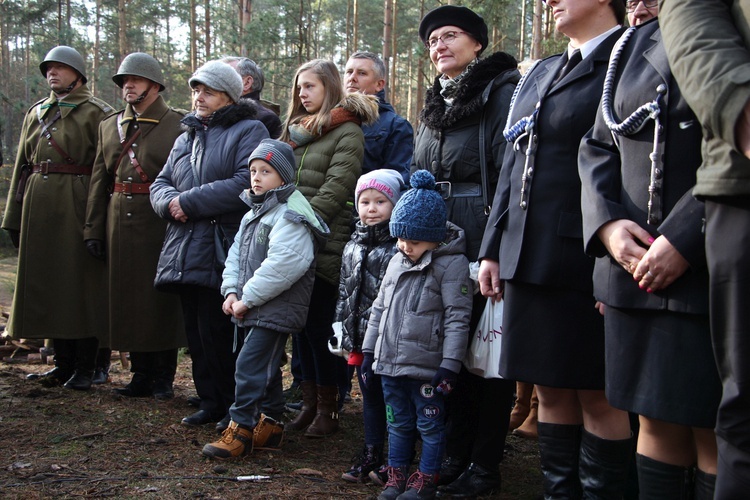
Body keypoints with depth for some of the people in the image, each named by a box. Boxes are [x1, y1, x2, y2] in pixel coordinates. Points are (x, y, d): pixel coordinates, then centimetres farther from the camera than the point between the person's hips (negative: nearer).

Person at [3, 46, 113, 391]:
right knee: (47, 282, 8)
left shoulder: (97, 113, -1)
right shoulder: (36, 113, 16)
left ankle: (85, 368, 8)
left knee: (80, 283, -2)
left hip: (78, 206, -6)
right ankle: (63, 364, 18)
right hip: (39, 206, 6)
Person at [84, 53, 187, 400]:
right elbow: (99, 181, 13)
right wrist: (93, 229, 8)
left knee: (162, 300, 2)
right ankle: (141, 374, 19)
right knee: (127, 299, 8)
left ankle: (163, 376, 13)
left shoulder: (177, 125, -2)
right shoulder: (109, 126, 15)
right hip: (119, 224, 5)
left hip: (160, 224, -5)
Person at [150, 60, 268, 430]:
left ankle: (235, 407, 7)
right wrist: (169, 202, -6)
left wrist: (190, 202, -15)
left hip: (222, 256, -7)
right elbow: (160, 184, 19)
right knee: (197, 333, 11)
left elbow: (245, 184, -17)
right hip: (186, 254, 8)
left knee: (217, 333, -7)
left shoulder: (248, 131, -3)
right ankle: (210, 402, 23)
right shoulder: (186, 137, 23)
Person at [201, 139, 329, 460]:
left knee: (250, 365, -11)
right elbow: (237, 253, 19)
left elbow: (282, 265, -25)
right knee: (265, 367, 16)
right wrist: (231, 291, 3)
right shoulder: (254, 212, 16)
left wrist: (248, 298, -20)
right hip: (253, 308, 10)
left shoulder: (289, 216, -16)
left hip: (276, 309, -10)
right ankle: (270, 424, 27)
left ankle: (241, 429, -4)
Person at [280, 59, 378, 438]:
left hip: (323, 245, -7)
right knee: (298, 325, 8)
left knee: (319, 327, -4)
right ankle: (309, 402, 18)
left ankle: (327, 409, 7)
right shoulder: (295, 130, 20)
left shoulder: (347, 130, -4)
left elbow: (335, 187, -13)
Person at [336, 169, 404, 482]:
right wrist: (341, 329, 15)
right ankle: (371, 455, 26)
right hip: (359, 338, 6)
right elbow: (344, 291, 18)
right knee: (369, 396, 15)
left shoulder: (401, 246, -10)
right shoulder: (354, 246, 12)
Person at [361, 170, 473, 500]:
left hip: (426, 368, -6)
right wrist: (369, 351, 17)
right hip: (390, 363, 7)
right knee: (398, 423, 16)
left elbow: (457, 318, -14)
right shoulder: (396, 262, 12)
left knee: (429, 425, 6)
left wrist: (450, 364, -16)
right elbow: (379, 308, 19)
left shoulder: (451, 263, -11)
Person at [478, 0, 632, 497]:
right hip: (528, 261, 8)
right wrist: (493, 249, 14)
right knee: (550, 389, 13)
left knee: (598, 395, 1)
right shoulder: (540, 74, 19)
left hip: (588, 262, -7)